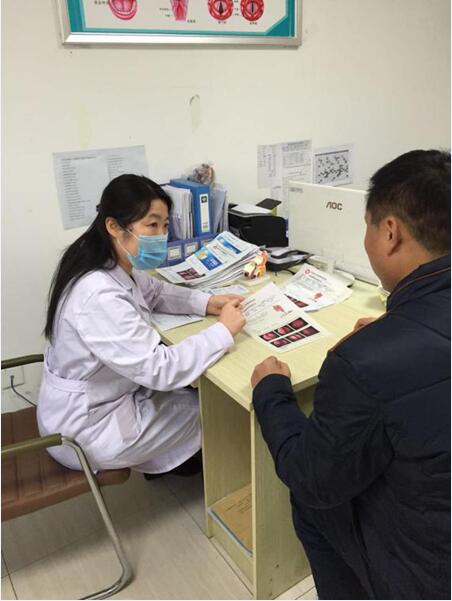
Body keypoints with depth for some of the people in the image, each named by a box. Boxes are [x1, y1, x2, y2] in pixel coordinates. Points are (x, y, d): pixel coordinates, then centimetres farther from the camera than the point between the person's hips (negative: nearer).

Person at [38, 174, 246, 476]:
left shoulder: (112, 265, -7)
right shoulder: (100, 296, -36)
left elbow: (153, 291, 11)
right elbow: (159, 369, -36)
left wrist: (206, 302, -5)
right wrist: (223, 331, -26)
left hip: (98, 396, 8)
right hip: (87, 428, -8)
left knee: (191, 388, 18)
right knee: (208, 408, 8)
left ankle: (165, 460, 42)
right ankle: (188, 465, 41)